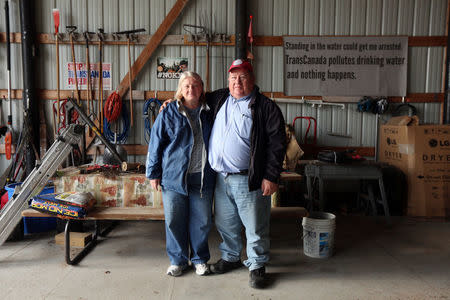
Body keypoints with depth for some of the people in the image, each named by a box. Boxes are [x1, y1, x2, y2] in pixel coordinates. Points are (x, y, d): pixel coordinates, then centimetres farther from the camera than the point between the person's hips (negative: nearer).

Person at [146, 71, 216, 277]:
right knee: (174, 221, 7)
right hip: (173, 177, -1)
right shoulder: (169, 113, 0)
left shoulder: (209, 113, 7)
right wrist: (153, 173, 0)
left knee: (202, 221, 9)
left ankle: (200, 259, 28)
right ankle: (178, 260, 26)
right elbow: (156, 143, 2)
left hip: (203, 178, 2)